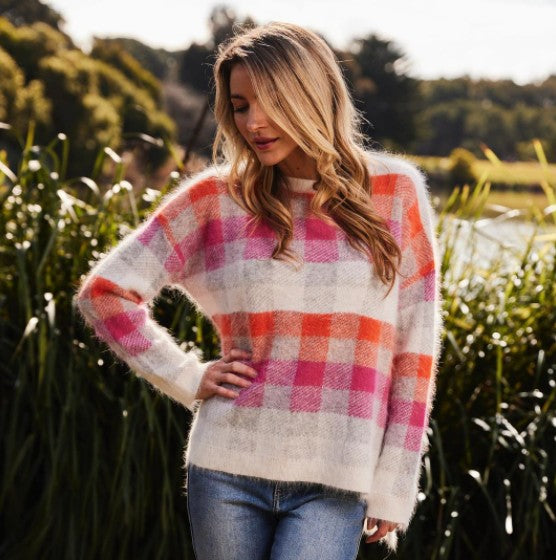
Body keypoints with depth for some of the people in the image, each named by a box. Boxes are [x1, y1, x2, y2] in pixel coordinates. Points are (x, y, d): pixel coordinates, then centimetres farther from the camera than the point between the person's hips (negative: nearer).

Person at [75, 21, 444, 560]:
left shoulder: (395, 192, 2)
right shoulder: (215, 199, 2)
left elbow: (414, 350, 3)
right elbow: (103, 291, 6)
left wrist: (394, 488, 2)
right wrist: (187, 379, 0)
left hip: (336, 483, -1)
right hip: (229, 470, 1)